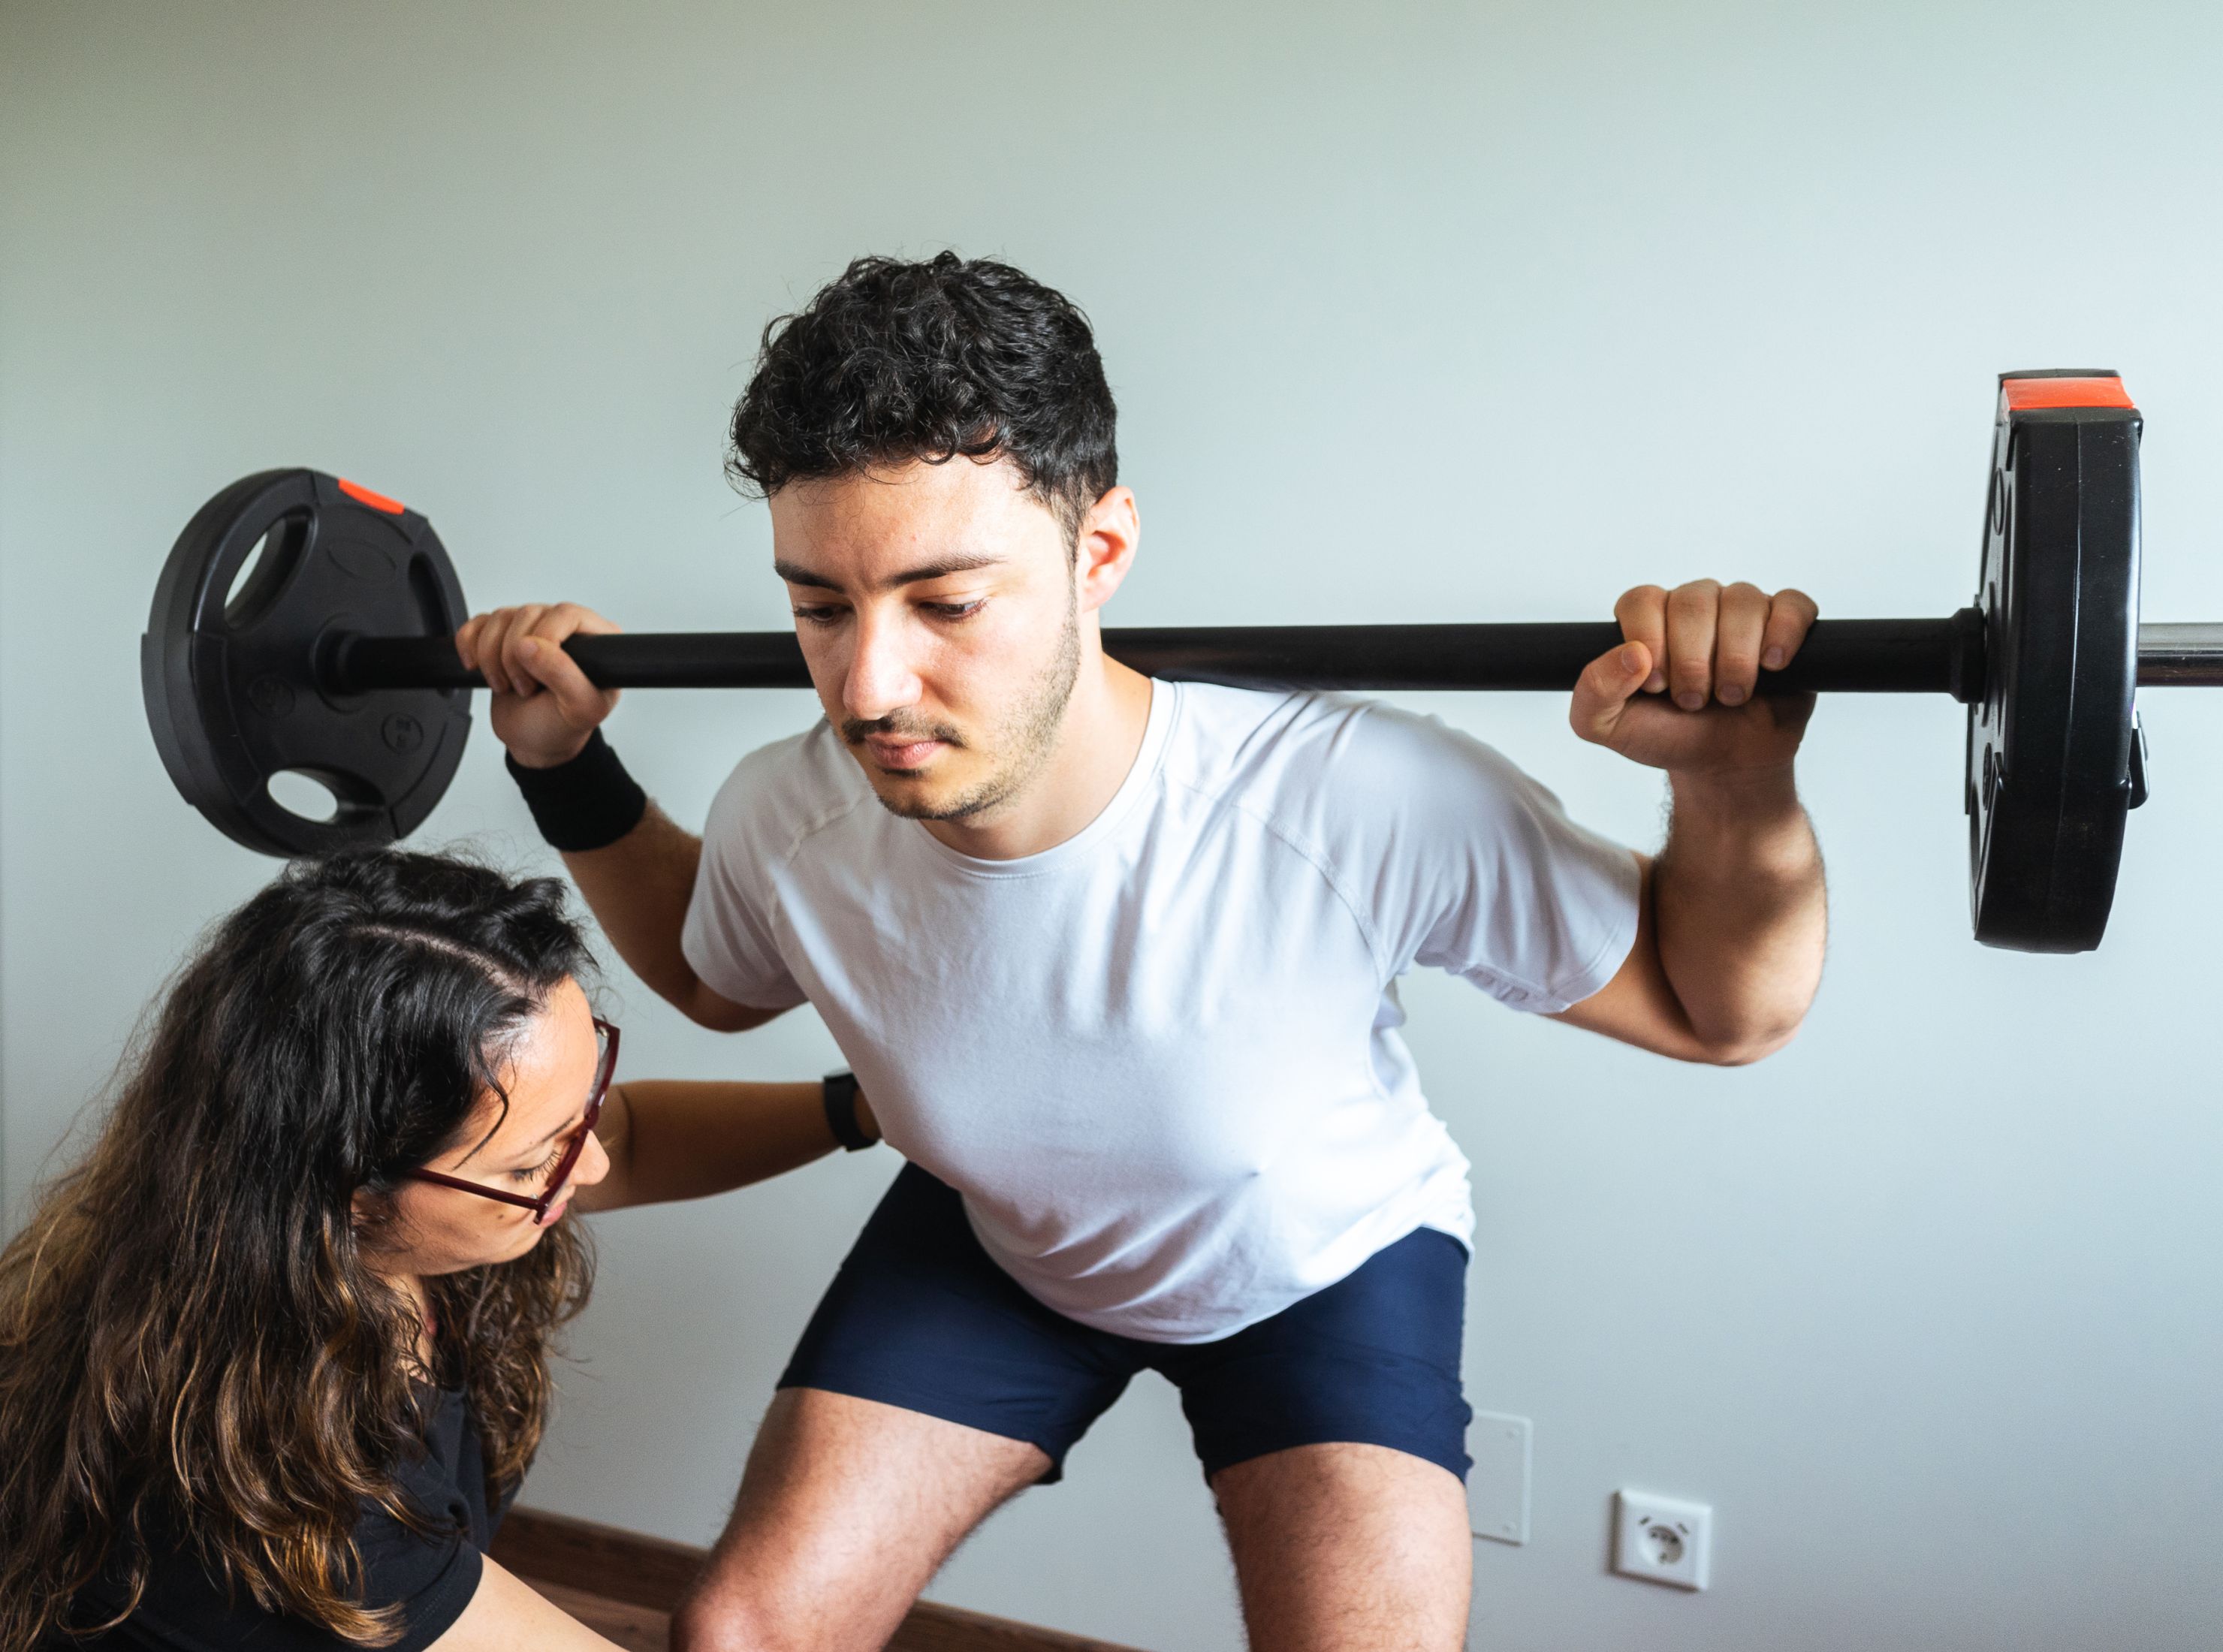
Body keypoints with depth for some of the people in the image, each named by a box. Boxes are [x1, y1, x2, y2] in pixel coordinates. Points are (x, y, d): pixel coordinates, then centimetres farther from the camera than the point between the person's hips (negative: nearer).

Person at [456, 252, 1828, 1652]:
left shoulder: (1360, 809, -38)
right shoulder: (785, 823, -25)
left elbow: (1717, 1010, -23)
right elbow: (717, 980, 2)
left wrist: (1740, 785, -42)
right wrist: (568, 770, -11)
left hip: (1327, 1259, -2)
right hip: (992, 1239, 3)